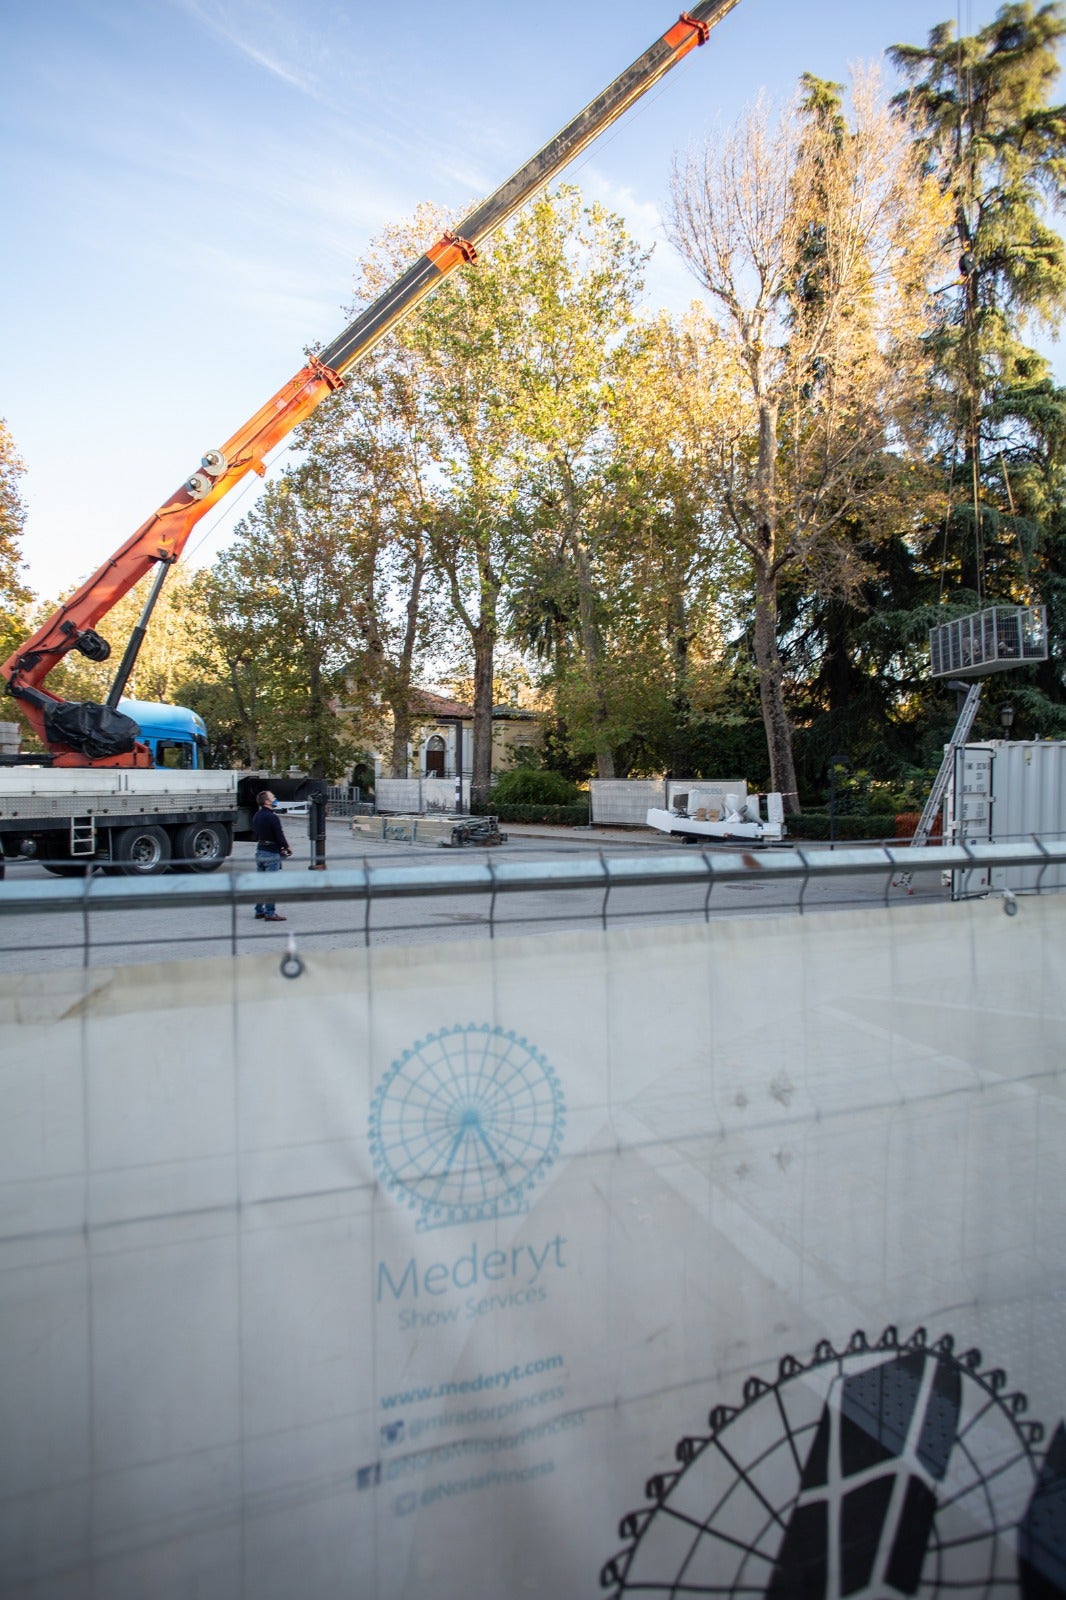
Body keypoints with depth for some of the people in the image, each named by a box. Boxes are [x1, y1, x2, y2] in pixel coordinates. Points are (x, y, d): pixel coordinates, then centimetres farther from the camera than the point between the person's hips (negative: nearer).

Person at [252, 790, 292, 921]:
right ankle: (270, 913, -3)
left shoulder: (256, 816, 8)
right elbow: (279, 835, -18)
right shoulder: (273, 817, -19)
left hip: (259, 851, 9)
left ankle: (259, 911, 21)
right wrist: (287, 848, 0)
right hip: (271, 853, -9)